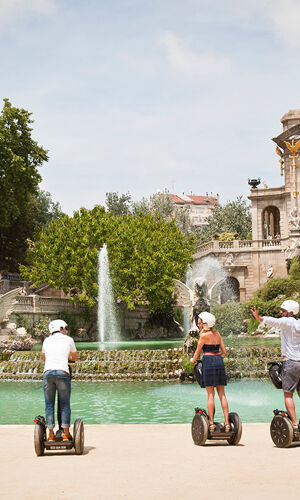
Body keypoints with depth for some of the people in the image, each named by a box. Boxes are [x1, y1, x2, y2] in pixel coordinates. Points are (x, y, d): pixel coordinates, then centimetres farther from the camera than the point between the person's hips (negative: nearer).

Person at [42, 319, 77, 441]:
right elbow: (74, 357, 27)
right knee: (65, 404, 6)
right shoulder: (68, 340, 14)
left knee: (49, 404, 6)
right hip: (62, 372, -2)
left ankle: (51, 434, 3)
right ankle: (66, 434, 4)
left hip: (48, 372, 2)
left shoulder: (47, 340, 20)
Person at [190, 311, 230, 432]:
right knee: (222, 394, 5)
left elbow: (197, 352, 4)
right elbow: (224, 352, 16)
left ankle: (211, 423, -3)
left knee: (210, 394, -3)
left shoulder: (204, 335, -4)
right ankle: (227, 422, 1)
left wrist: (193, 360, 24)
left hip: (208, 362, -6)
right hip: (219, 362, 6)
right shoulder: (217, 334, 14)